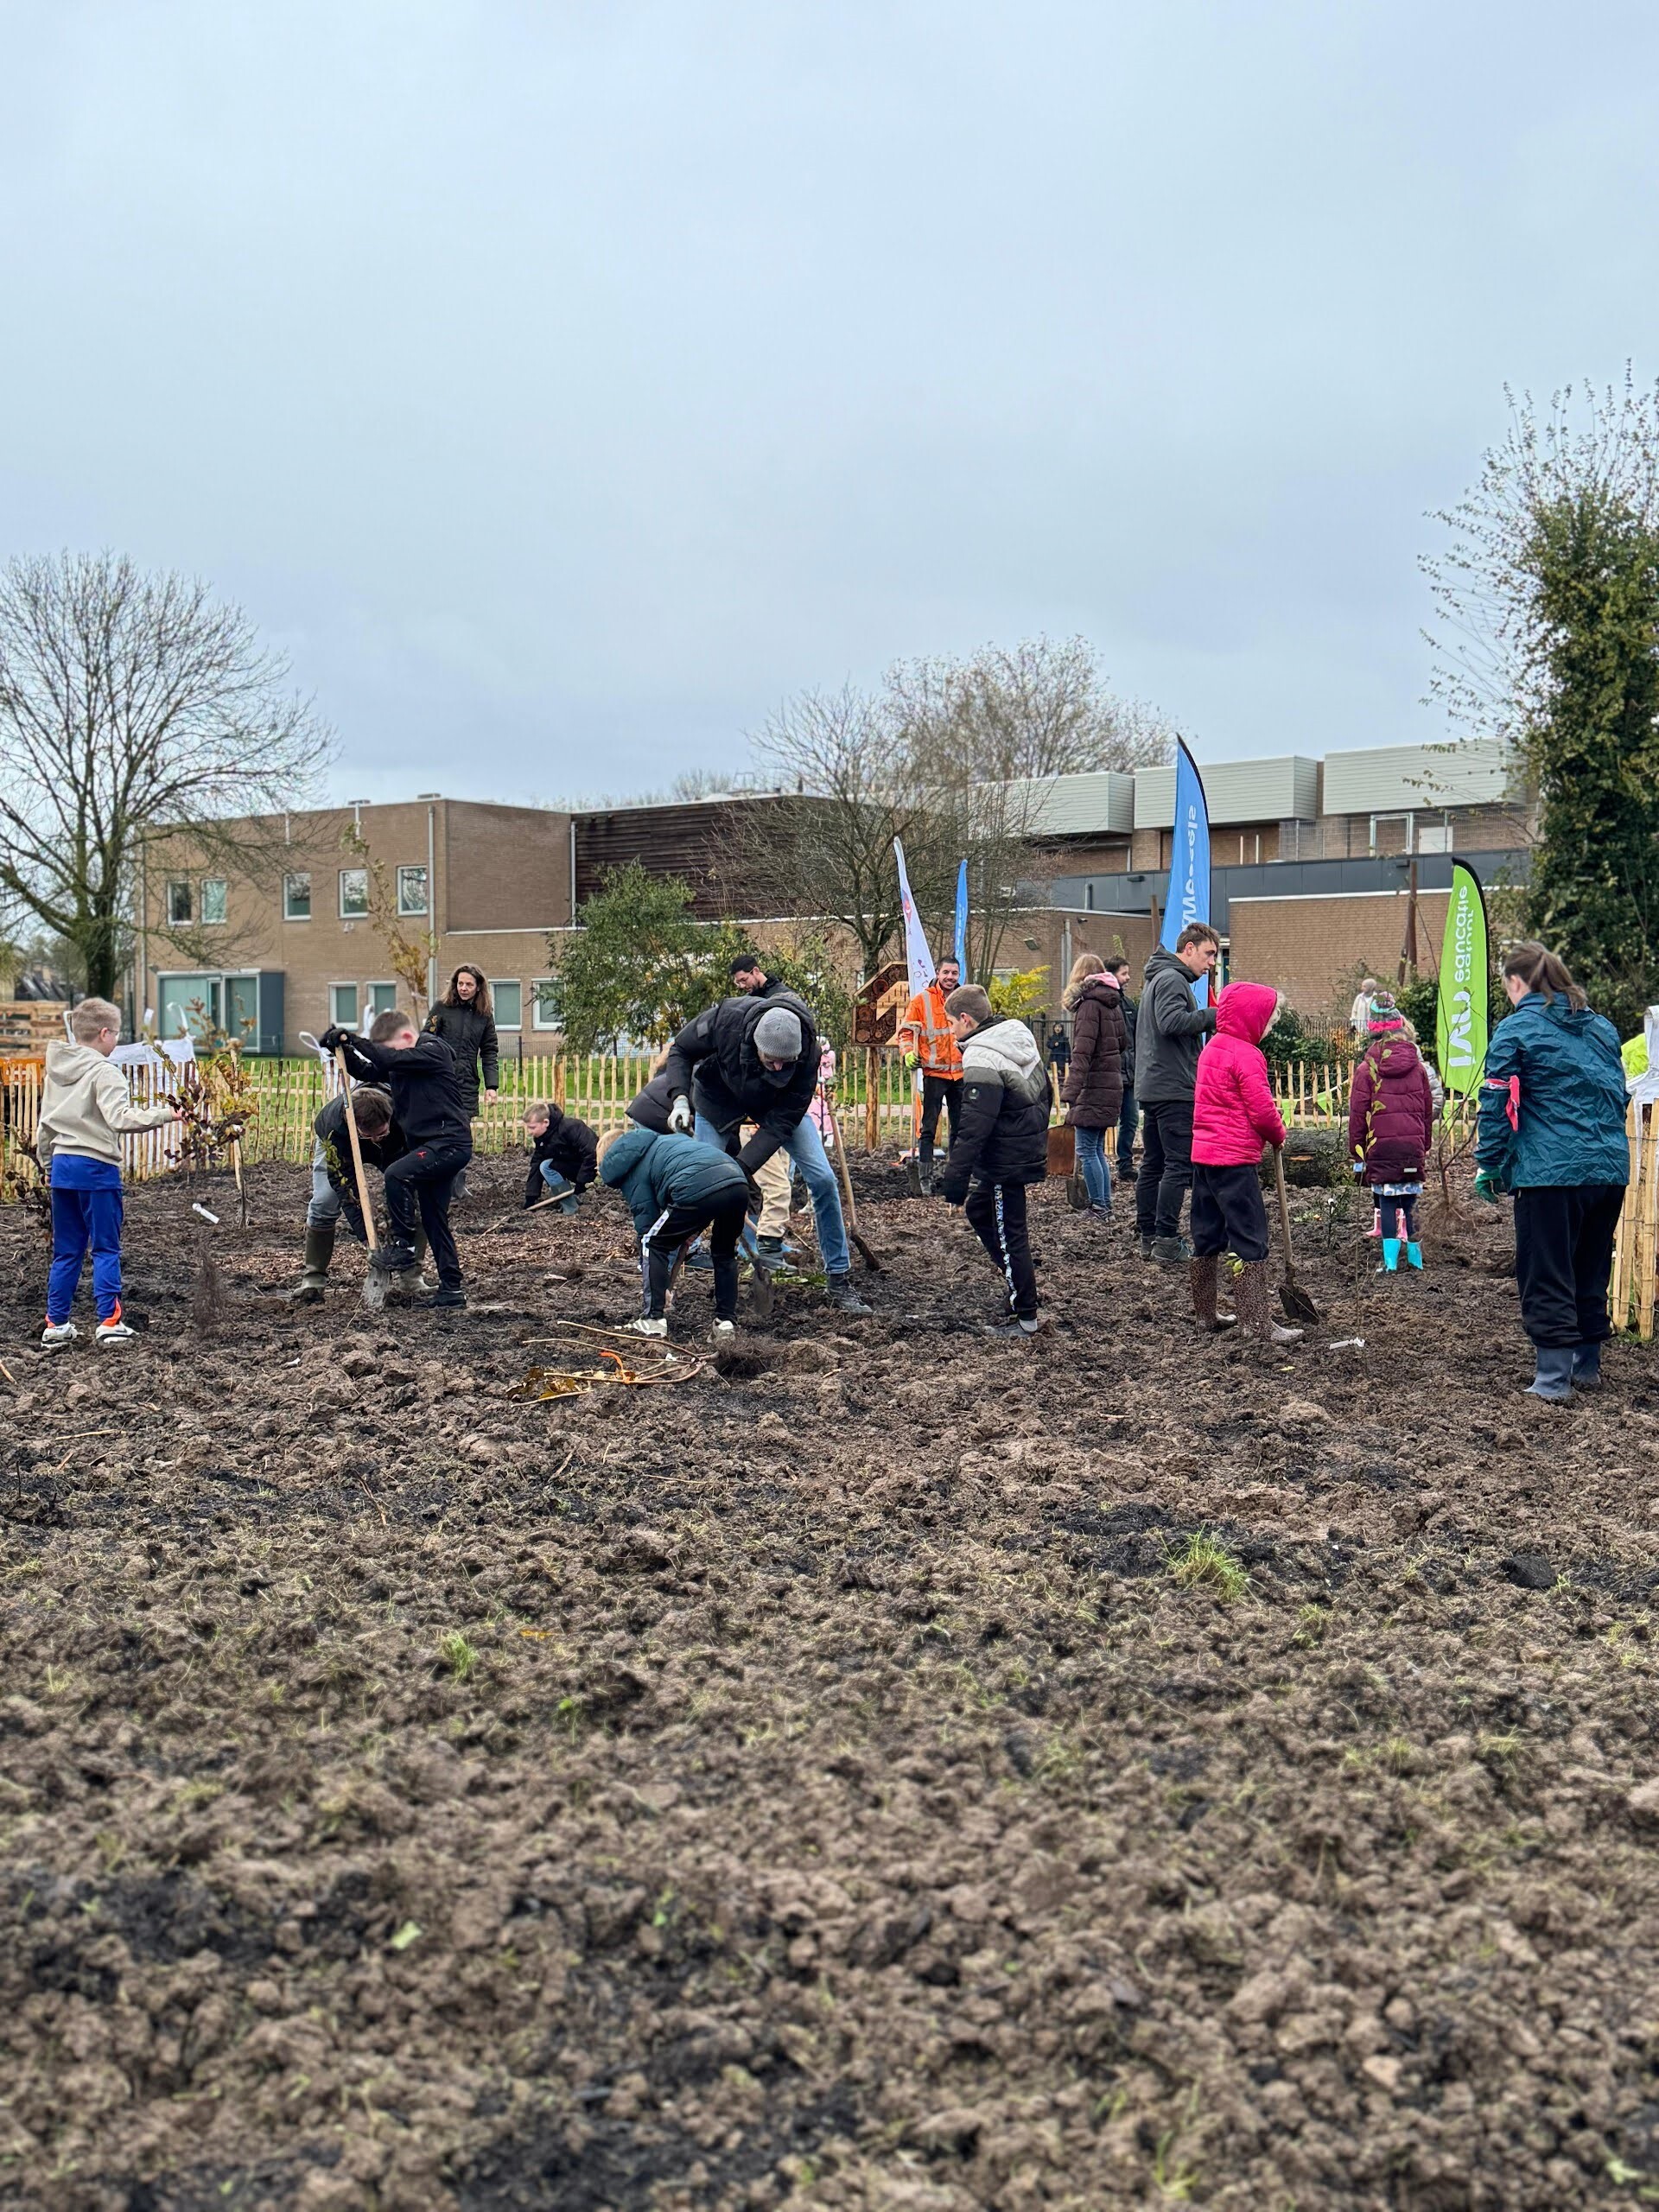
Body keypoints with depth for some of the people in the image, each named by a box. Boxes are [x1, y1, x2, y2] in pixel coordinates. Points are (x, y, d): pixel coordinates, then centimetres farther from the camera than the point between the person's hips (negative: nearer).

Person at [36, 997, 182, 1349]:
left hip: (62, 1165, 7)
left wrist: (48, 1164, 25)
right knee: (106, 1249, 2)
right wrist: (165, 1114, -23)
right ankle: (108, 1323, 3)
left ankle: (56, 1325, 15)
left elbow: (44, 1125, 17)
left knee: (66, 1251, 13)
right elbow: (120, 1119, -25)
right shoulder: (104, 1073, -12)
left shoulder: (56, 1070, 11)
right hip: (96, 1169, -7)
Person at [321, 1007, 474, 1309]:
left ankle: (403, 1246, -13)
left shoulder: (433, 1050, -12)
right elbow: (369, 1072, 14)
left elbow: (391, 1059, -25)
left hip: (450, 1142, -10)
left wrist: (354, 1040, -21)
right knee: (434, 1219, 9)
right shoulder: (402, 1062, 15)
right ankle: (451, 1289, 12)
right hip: (432, 1146, 10)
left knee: (397, 1175, -26)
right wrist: (344, 1050, -2)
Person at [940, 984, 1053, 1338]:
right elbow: (1045, 1093, 18)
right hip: (1030, 1147, 10)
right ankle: (1016, 1280, 26)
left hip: (1005, 1162, -10)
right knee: (978, 1209, 23)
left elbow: (973, 1129, -26)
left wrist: (955, 1179, -24)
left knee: (1008, 1234, 1)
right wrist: (1036, 1134, 29)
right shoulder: (1021, 1038, 8)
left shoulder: (982, 1060, -21)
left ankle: (1024, 1316, 11)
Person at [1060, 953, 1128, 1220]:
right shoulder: (1113, 1003, 13)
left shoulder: (1089, 1003, -12)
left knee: (1086, 1150, -4)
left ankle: (1099, 1207, -3)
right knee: (1097, 1149, 14)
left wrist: (1070, 1092, -23)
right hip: (1111, 1084, 9)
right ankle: (1105, 1205, 16)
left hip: (1094, 1087, -9)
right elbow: (1123, 1042, 21)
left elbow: (1082, 1052, -19)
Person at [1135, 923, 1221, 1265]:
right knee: (1179, 1164, -9)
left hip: (1152, 1088, 11)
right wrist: (1214, 1015, -19)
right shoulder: (1172, 979, -10)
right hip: (1173, 1089, -11)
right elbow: (1171, 1021, -25)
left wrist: (1211, 1020, 11)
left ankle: (1148, 1237, 16)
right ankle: (1167, 1240, -10)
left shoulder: (1160, 979, 23)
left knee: (1153, 1164, 12)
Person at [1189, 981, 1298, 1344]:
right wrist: (1278, 1135, 4)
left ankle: (1205, 1314, 22)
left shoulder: (1211, 1048, 14)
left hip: (1204, 1155, 9)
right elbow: (1261, 1110, -17)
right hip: (1235, 1160, -9)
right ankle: (1259, 1323, -5)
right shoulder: (1246, 1055, -14)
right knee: (1250, 1241, -6)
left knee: (1207, 1237, 14)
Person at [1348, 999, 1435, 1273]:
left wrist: (1356, 1153, 3)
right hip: (1413, 1145, 3)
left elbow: (1357, 1114, -3)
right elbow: (1428, 1109, 13)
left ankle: (1391, 1262, 0)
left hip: (1381, 1146, -3)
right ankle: (1415, 1259, 16)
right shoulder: (1418, 1067, 7)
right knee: (1410, 1201, 11)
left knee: (1387, 1202, 1)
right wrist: (1425, 1145, 22)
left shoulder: (1366, 1070, -4)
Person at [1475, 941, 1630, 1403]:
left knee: (1547, 1279, 1)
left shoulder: (1516, 1029, -4)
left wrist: (1487, 1165, 0)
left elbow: (1496, 1105, -7)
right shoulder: (1602, 1028, 14)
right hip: (1610, 1169, 6)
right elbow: (1618, 1094, 21)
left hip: (1549, 1172, -6)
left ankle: (1553, 1379, 1)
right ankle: (1587, 1365, 28)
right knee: (1591, 1273, 18)